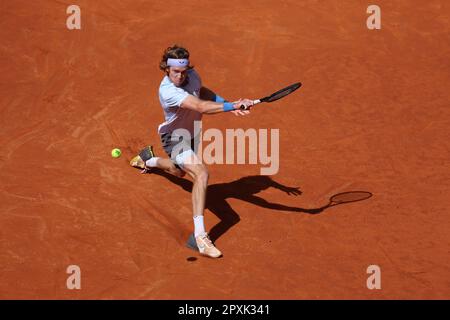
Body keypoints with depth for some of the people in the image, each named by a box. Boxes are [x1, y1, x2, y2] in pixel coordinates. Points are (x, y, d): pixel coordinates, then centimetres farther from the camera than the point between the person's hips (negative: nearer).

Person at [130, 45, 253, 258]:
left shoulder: (192, 76, -12)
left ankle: (148, 159, 65)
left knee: (179, 172, 34)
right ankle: (199, 236, -34)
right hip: (175, 137, -8)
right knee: (201, 174, -32)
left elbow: (203, 92, 10)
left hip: (192, 134, 8)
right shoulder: (168, 91, -35)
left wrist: (229, 104, -5)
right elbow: (201, 107, -47)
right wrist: (233, 106, -56)